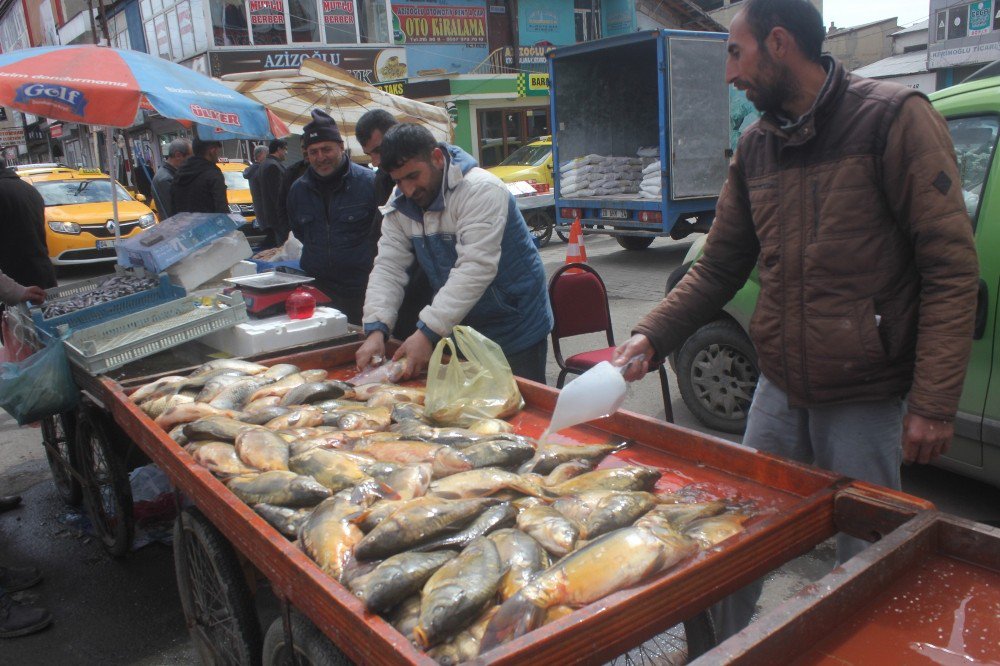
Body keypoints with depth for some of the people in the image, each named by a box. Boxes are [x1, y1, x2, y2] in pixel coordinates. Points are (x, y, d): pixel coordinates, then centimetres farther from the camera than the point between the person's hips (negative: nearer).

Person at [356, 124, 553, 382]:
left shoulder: (481, 189, -23)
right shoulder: (400, 204, -2)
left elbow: (475, 269, -31)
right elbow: (388, 267, -6)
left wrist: (428, 332, -36)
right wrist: (376, 330, -21)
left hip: (516, 330, -6)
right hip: (460, 328, 7)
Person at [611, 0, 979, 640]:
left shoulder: (894, 117, -10)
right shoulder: (757, 145, 8)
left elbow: (952, 268, -12)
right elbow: (719, 267, 12)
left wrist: (934, 402, -16)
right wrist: (652, 336, 0)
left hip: (864, 400, -5)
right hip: (779, 390, 6)